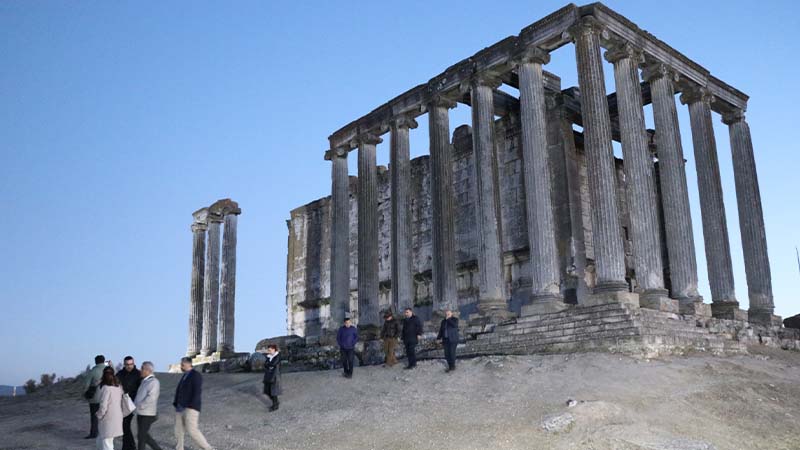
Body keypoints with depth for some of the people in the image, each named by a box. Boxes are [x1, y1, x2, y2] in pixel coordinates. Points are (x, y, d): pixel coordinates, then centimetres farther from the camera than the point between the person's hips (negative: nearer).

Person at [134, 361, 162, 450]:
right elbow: (139, 395, 21)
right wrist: (135, 404, 6)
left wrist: (140, 406, -18)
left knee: (142, 436, -2)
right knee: (144, 435, 14)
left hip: (148, 414, -9)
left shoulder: (154, 382, -15)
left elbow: (151, 397, -23)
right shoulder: (144, 381, 14)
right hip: (140, 413, 9)